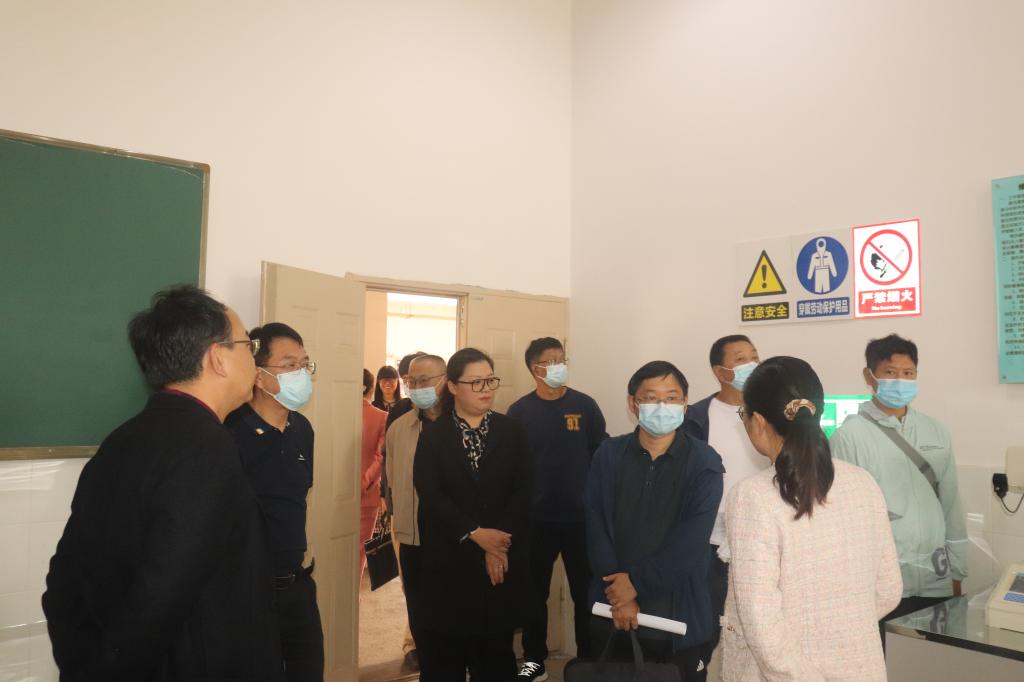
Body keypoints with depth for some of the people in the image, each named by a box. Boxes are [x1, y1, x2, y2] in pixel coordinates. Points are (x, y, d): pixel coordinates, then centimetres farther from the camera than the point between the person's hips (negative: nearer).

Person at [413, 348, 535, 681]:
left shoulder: (511, 431, 5)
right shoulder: (433, 435, 1)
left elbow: (523, 492, -2)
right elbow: (431, 495, -8)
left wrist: (498, 543, -13)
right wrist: (474, 534, -17)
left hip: (502, 559, 2)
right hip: (449, 560, -1)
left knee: (497, 650, 10)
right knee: (445, 653, 5)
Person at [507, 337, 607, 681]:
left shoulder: (584, 405, -2)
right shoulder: (520, 411, -2)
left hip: (580, 517, 0)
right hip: (536, 519, 0)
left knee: (586, 592, 9)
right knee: (535, 591, 12)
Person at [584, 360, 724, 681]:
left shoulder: (704, 462, -6)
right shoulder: (608, 455, 1)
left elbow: (691, 540, -14)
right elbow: (596, 527, -4)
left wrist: (637, 582, -14)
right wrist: (620, 593, -12)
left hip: (677, 613, -2)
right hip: (613, 610, 2)